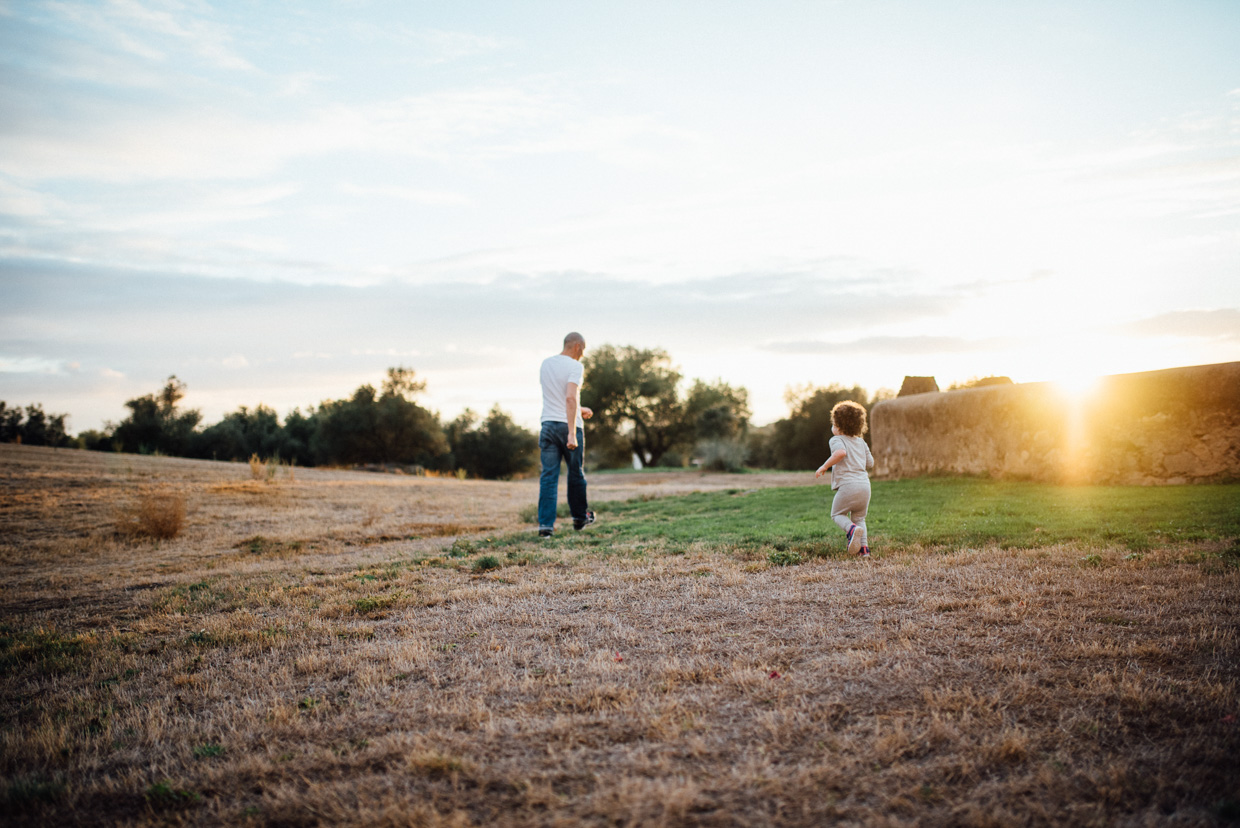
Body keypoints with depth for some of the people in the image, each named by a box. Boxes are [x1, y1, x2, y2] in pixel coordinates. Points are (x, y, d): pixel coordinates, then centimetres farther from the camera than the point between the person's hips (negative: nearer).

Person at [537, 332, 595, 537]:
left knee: (548, 476, 1)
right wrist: (572, 433, -26)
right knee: (576, 474, 12)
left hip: (548, 424, 5)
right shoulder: (575, 366, -10)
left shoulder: (546, 364, 12)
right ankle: (580, 517, 27)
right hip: (568, 426, -5)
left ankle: (545, 523, -7)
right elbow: (571, 398, -22)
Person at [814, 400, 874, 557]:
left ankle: (852, 529, -17)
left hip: (847, 485, -6)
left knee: (837, 514, 13)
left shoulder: (836, 440, 0)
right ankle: (864, 548, 5)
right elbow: (870, 463, 21)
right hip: (865, 485, 6)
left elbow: (840, 452, -23)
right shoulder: (861, 442, 19)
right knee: (859, 517, 19)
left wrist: (824, 466, -15)